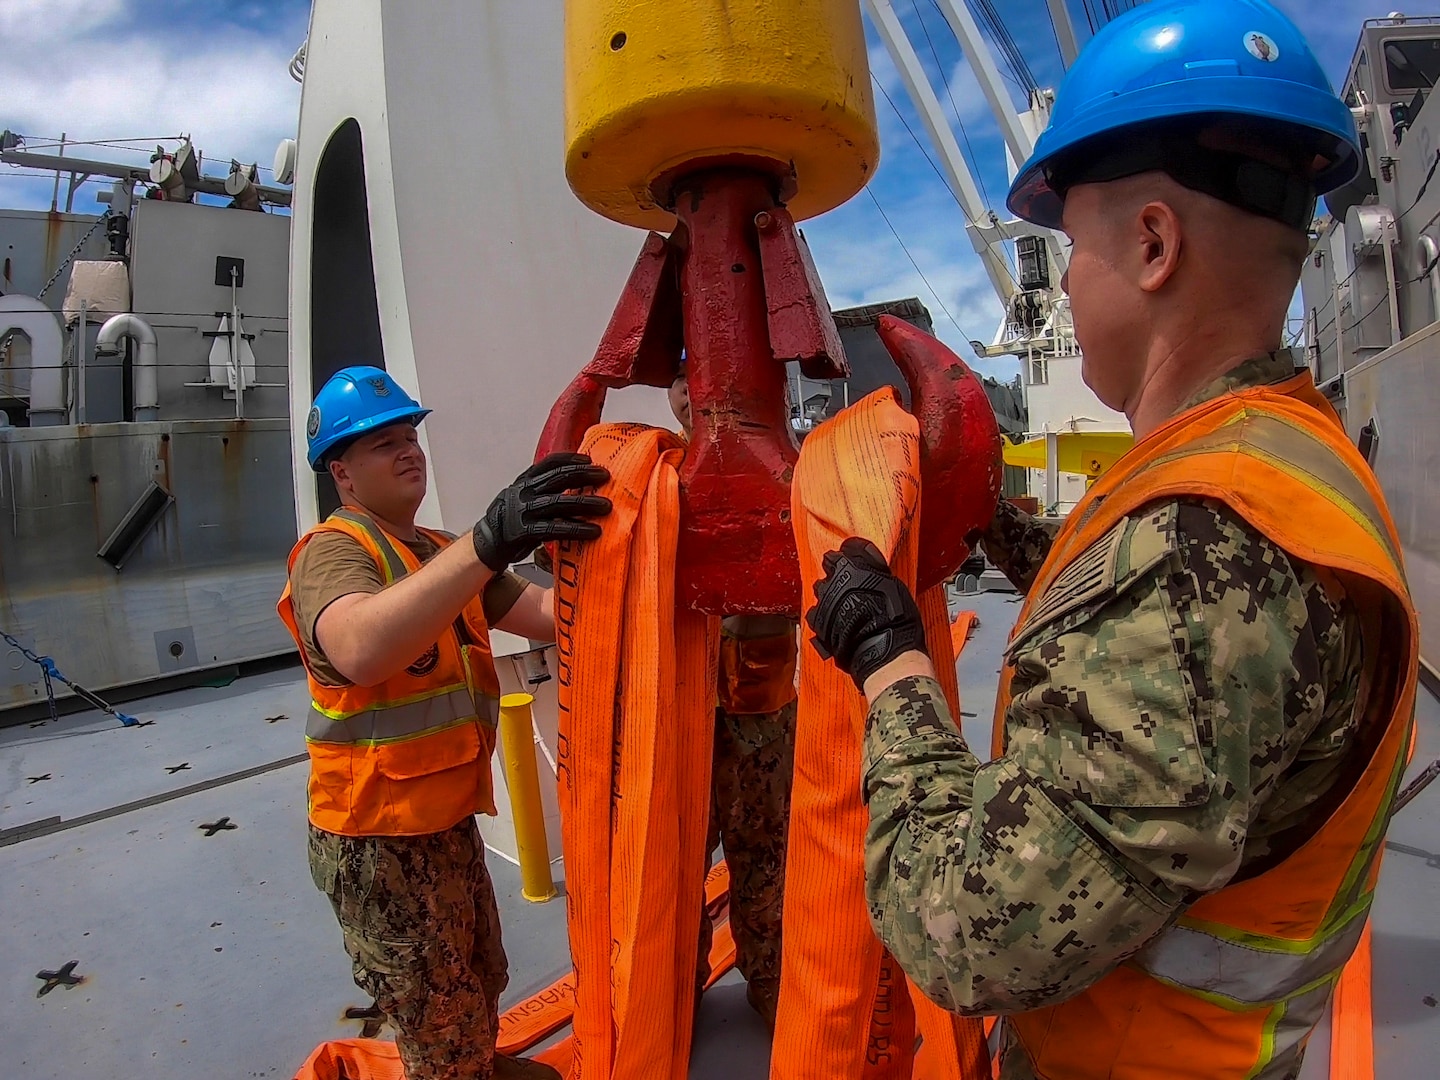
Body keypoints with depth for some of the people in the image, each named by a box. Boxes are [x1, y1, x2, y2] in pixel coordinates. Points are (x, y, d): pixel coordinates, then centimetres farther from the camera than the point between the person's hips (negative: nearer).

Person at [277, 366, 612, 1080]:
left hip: (449, 825, 8)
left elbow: (548, 614, -3)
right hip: (380, 842, -8)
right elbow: (359, 650, -40)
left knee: (481, 989, 28)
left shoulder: (443, 554, 10)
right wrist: (488, 543, -51)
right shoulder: (334, 550, -16)